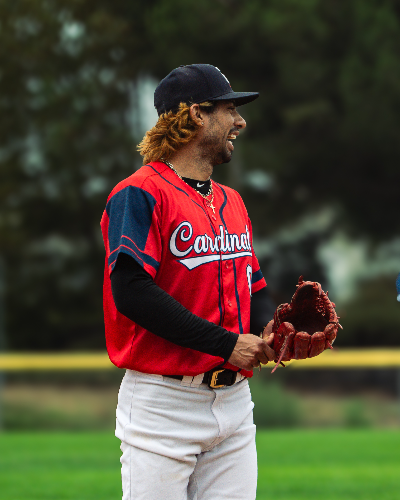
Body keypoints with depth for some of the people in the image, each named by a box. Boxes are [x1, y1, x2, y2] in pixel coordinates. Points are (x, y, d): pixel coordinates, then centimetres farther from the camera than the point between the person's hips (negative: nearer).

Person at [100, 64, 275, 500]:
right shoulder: (140, 194, -9)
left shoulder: (231, 202, 17)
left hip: (234, 396, 7)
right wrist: (224, 344, -20)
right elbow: (131, 291, -21)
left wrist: (266, 333, -1)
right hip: (163, 398, -7)